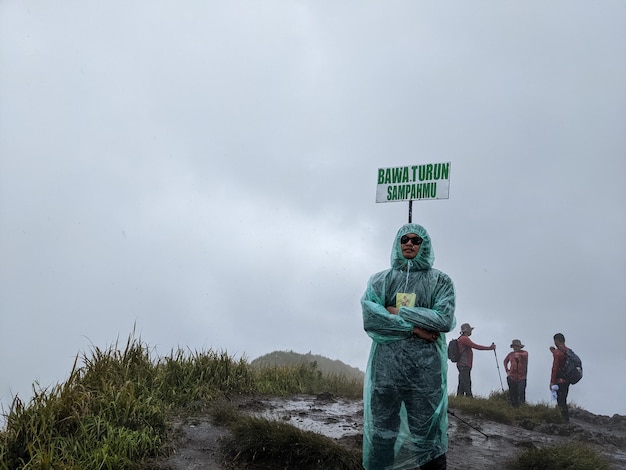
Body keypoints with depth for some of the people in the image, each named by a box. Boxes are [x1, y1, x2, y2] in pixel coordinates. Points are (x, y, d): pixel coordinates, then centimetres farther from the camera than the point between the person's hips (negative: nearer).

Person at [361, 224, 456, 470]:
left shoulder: (440, 281, 7)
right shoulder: (380, 280, 11)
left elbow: (445, 320, -9)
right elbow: (370, 319, -5)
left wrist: (398, 313, -7)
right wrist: (413, 327, -13)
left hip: (425, 369, -2)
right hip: (385, 367, 2)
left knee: (427, 437, 1)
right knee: (380, 436, 7)